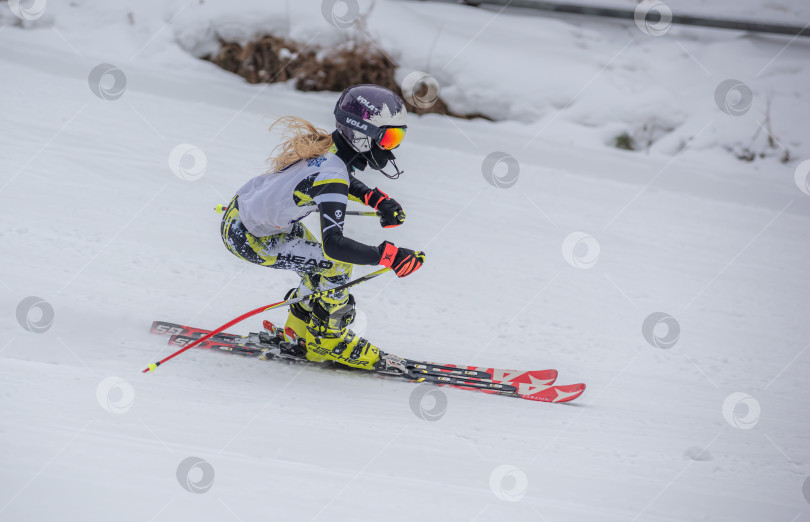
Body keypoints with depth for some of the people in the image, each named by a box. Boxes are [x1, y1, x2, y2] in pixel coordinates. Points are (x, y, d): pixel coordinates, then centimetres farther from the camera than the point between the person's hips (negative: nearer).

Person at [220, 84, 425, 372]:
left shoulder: (326, 144, -5)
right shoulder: (331, 177, -31)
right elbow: (333, 244, -39)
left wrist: (378, 200, 4)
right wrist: (390, 256, -36)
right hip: (246, 239, -9)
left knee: (320, 263, 16)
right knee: (337, 265, -10)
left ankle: (300, 329, 31)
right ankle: (327, 341, 8)